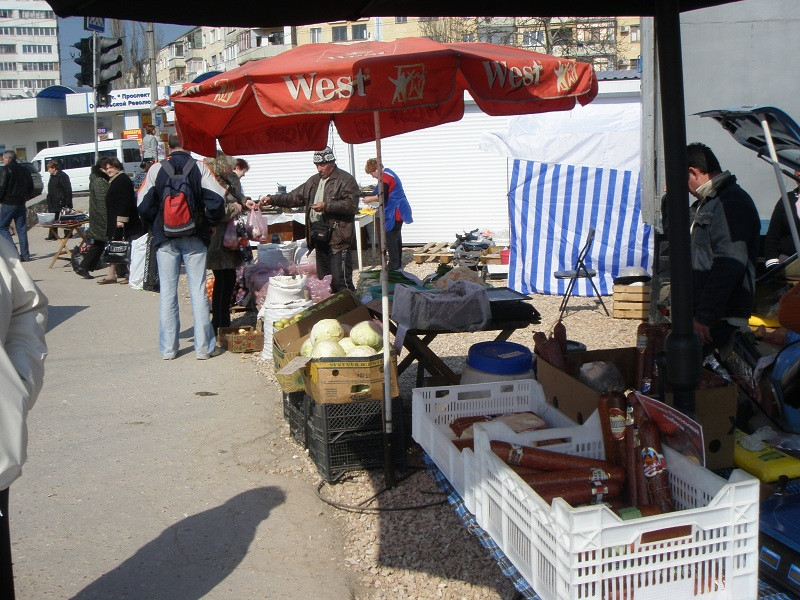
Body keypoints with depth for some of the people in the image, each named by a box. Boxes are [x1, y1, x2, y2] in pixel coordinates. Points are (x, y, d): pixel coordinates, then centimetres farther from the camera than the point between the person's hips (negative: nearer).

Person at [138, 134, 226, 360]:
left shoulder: (156, 169, 1)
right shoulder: (199, 167, -3)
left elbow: (144, 205, -2)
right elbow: (217, 199, -11)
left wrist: (156, 228, 13)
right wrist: (209, 223, 5)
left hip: (165, 239, 1)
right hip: (195, 238, -1)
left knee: (167, 291, 7)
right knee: (198, 290, 3)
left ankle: (168, 347, 11)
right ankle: (204, 346, 5)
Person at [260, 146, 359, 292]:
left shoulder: (346, 180, -4)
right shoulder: (313, 181, 19)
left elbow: (351, 205, -16)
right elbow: (295, 197, 21)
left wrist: (326, 206, -20)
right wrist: (272, 199, 10)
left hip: (338, 238, -8)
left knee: (341, 280, -13)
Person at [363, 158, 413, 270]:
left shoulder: (385, 177, -18)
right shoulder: (388, 173, 16)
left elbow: (382, 197, -21)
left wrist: (370, 199, -5)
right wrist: (373, 198, 13)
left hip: (394, 213, -11)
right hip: (398, 211, 11)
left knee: (390, 239, -6)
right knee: (396, 238, 17)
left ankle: (393, 266, -2)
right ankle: (398, 264, 26)